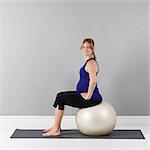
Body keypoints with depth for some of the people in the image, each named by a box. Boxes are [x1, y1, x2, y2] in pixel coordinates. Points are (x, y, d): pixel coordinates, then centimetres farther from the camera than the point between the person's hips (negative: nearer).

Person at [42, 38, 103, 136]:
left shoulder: (91, 63, -17)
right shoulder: (88, 61, 15)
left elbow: (93, 81, -29)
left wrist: (88, 96, -21)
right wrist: (86, 94, 16)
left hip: (92, 99, -10)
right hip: (85, 94, 10)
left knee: (61, 98, -9)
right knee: (60, 95, 11)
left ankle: (56, 130, 0)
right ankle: (56, 127, 13)